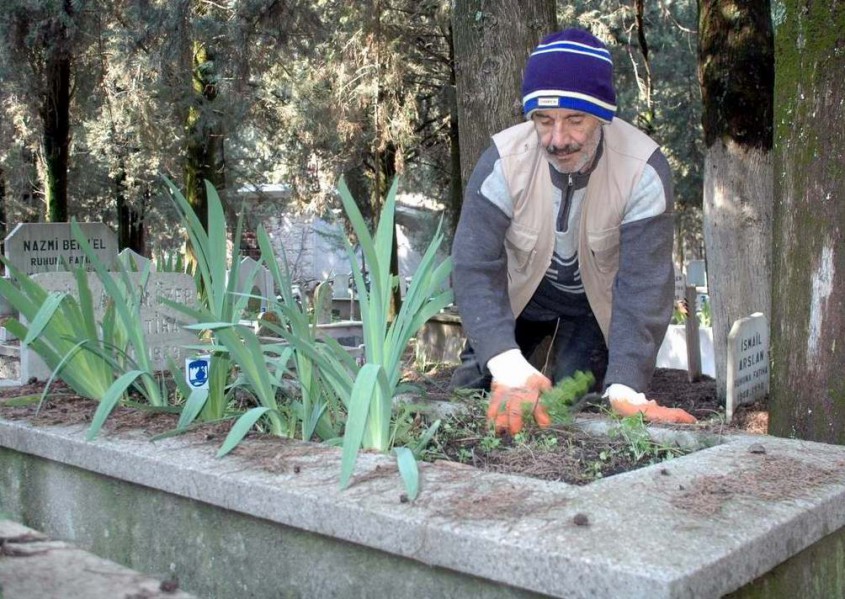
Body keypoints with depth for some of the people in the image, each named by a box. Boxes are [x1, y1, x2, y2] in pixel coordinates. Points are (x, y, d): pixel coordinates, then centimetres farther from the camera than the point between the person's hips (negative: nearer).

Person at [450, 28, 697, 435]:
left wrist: (625, 389, -46)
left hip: (596, 303, 0)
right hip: (518, 295, 1)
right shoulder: (504, 160, -31)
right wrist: (511, 370, -51)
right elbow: (475, 269, -35)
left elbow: (643, 283, -32)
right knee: (470, 390, 0)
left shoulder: (644, 171, -32)